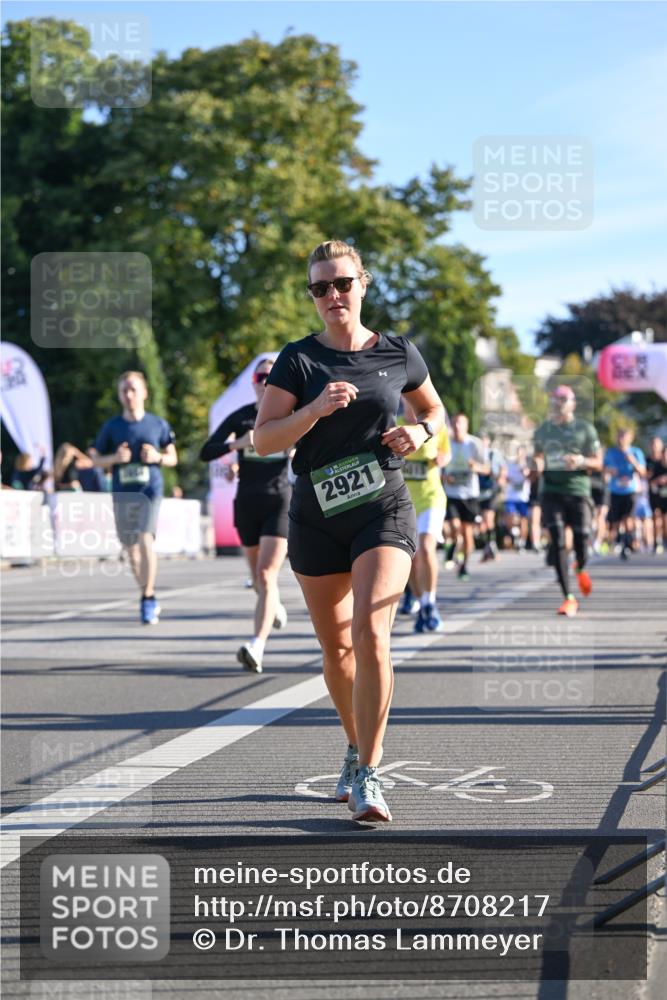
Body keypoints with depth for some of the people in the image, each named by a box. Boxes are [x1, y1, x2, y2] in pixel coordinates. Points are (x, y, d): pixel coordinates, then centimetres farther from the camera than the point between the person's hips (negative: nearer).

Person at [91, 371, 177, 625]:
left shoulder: (158, 424, 4)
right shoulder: (112, 427, 6)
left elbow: (173, 458, 13)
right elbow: (96, 460, 11)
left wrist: (158, 457, -9)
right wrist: (115, 458, -9)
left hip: (150, 491, -3)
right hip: (122, 494, 3)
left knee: (145, 539, -22)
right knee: (130, 548, 9)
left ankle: (147, 598, -17)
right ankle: (150, 598, 27)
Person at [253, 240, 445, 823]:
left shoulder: (398, 354, 3)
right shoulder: (298, 360, 0)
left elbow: (434, 410, 20)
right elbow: (264, 439, -8)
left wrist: (420, 432, -2)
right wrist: (315, 409, -23)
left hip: (385, 510, -1)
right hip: (317, 517, 1)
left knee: (370, 632, -19)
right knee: (336, 649, 11)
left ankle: (369, 774, -14)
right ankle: (356, 749, 35)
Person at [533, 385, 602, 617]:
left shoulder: (585, 429, 3)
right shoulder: (543, 430, 11)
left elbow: (598, 463, 4)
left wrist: (582, 461, -16)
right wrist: (538, 464, 1)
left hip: (578, 491, -1)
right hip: (551, 491, 2)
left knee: (581, 542, -5)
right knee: (557, 541, -11)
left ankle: (581, 570, 35)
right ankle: (568, 598, -9)